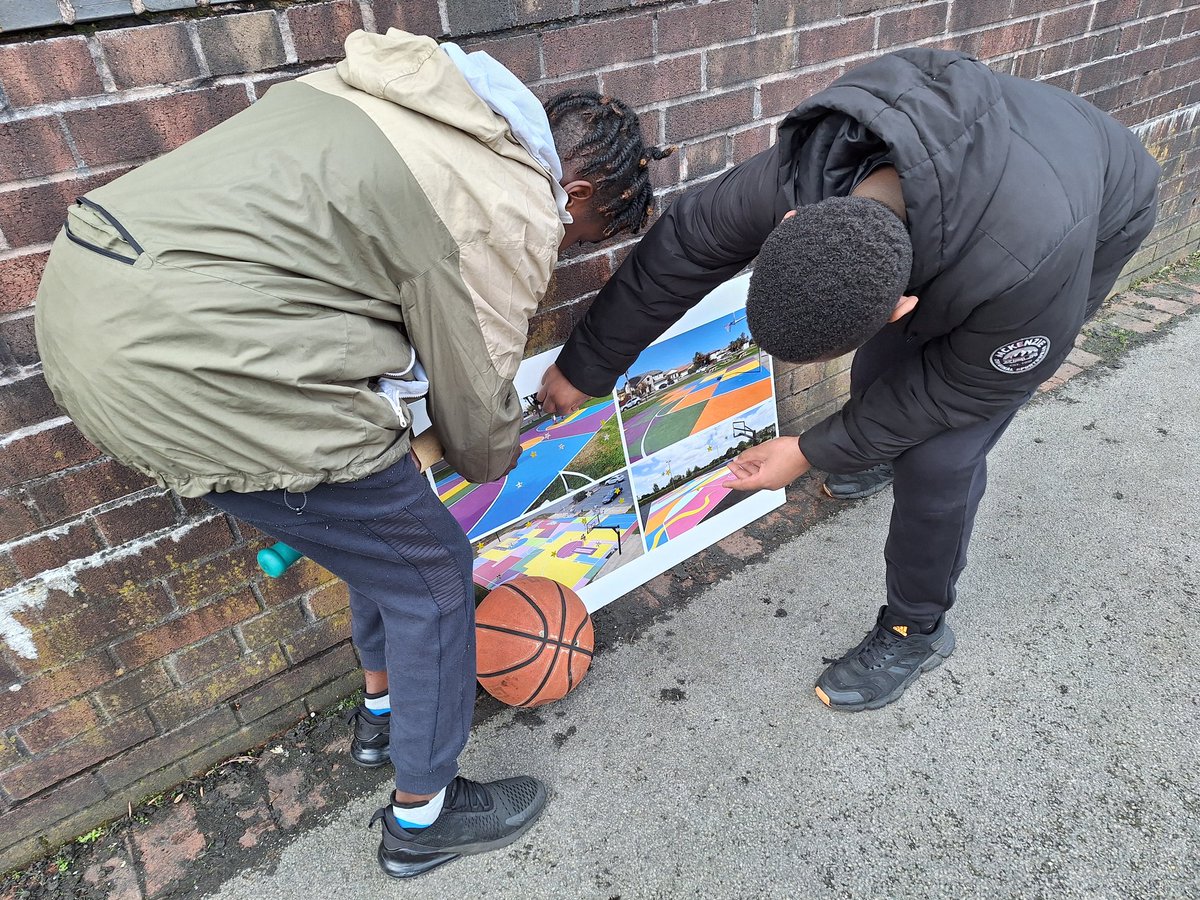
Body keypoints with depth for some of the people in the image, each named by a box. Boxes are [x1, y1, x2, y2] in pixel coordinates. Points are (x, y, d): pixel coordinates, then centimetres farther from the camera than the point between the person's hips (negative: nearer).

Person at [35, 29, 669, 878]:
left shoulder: (416, 88, 16)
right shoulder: (511, 212, -9)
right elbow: (475, 396, -2)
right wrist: (495, 461, 23)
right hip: (194, 368, -10)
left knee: (383, 512, 24)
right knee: (431, 571, 7)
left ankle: (386, 709, 47)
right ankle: (423, 816, 29)